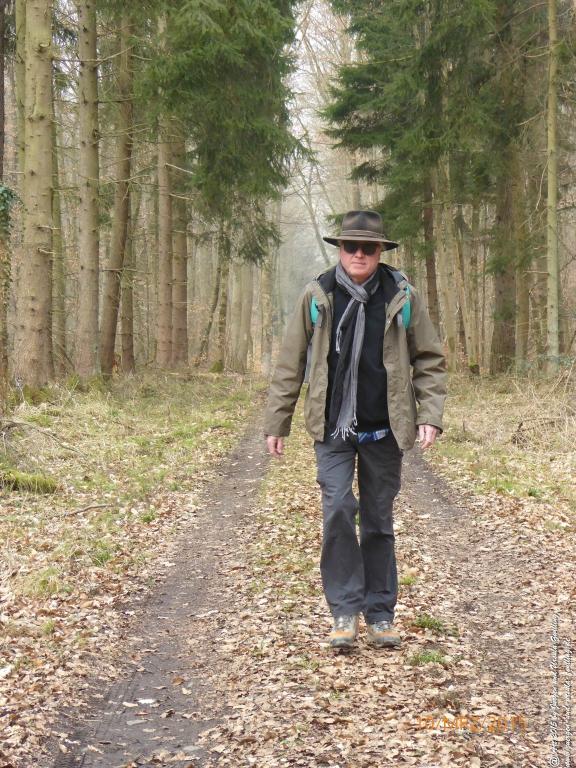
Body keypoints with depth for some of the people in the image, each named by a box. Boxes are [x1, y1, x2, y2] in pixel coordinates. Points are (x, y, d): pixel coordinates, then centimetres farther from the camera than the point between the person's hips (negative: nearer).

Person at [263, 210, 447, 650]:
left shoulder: (403, 297, 1)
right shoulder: (317, 297, -1)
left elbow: (430, 360, 7)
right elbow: (290, 364, 4)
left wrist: (430, 415, -5)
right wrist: (276, 422, 3)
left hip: (384, 430, 1)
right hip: (333, 428, -1)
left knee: (379, 522, 9)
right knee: (338, 510, -13)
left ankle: (380, 614, 19)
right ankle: (345, 611, -1)